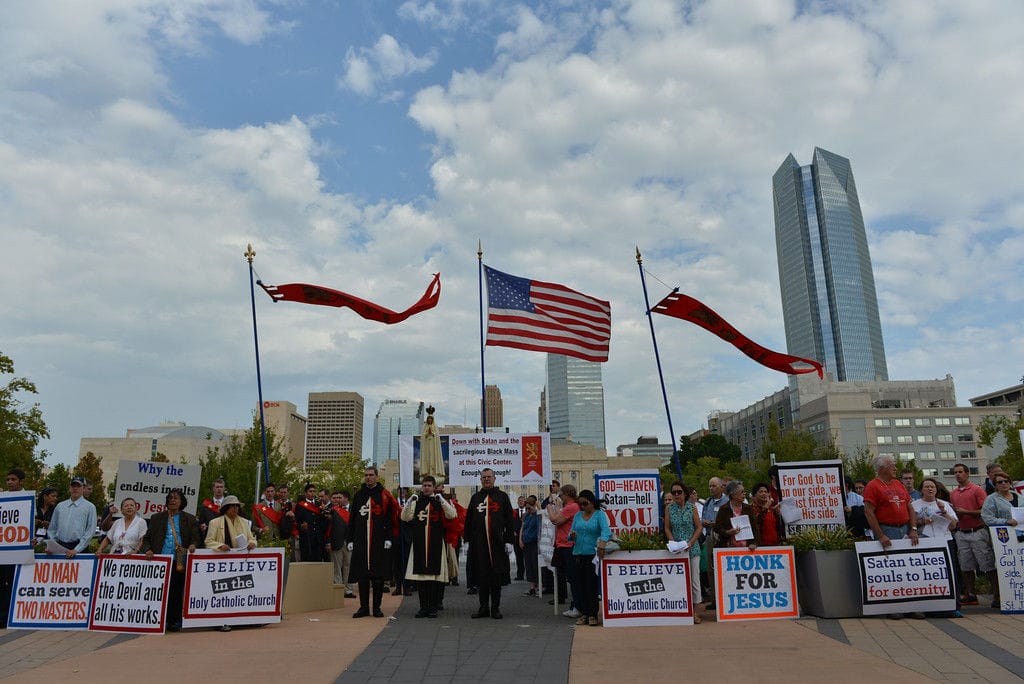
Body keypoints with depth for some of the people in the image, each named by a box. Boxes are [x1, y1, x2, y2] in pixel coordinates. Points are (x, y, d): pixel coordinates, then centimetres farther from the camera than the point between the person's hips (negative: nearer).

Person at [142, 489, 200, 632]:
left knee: (177, 592, 1)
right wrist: (147, 549, -7)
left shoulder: (189, 519, 11)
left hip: (180, 562, -1)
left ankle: (174, 621, 9)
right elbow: (147, 538, 11)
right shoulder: (157, 518, 14)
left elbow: (196, 537, 8)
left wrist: (193, 545, -14)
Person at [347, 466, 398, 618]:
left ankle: (377, 608, 10)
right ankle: (364, 607, 14)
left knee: (378, 575, 1)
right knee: (362, 575, 4)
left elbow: (390, 518, -2)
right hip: (361, 542, 3)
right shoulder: (358, 495, 11)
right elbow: (352, 519, 12)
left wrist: (389, 538, -9)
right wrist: (350, 540, 7)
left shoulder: (384, 495, 1)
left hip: (379, 543, -3)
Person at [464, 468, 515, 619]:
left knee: (496, 575, 2)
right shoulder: (475, 498, 12)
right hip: (479, 543, 2)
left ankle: (495, 608, 12)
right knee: (482, 575, 5)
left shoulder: (502, 496, 6)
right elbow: (468, 520, 12)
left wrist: (509, 541, -3)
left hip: (497, 543, -2)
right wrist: (468, 539, 5)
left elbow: (509, 520, 3)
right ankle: (484, 607, 15)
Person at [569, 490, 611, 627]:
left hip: (593, 554, -4)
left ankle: (592, 614, 5)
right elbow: (571, 533, 12)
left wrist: (602, 542, -38)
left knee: (592, 585, -4)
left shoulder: (600, 514, -3)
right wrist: (572, 535, -12)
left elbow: (606, 530, -19)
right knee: (581, 585, 6)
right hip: (578, 554, 5)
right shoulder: (577, 515, 12)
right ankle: (584, 613, 15)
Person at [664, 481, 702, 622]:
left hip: (692, 548, -1)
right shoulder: (669, 508, 4)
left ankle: (694, 612, 10)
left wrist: (690, 543, -11)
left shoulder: (692, 507, 1)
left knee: (694, 580, 1)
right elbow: (667, 528, 4)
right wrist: (673, 543, -10)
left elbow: (699, 527, 0)